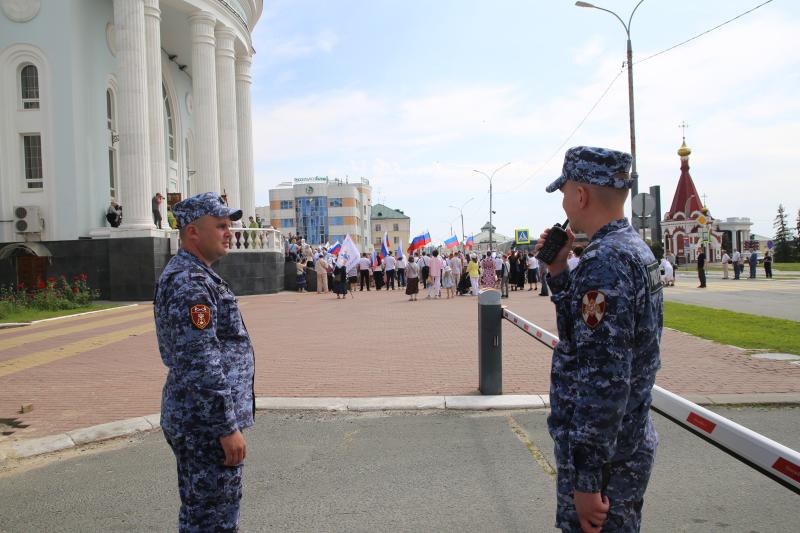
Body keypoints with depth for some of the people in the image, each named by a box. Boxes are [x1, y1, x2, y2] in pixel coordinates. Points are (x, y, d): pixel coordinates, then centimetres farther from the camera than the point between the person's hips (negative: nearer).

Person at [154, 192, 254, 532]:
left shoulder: (188, 275, 13)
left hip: (192, 419, 10)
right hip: (206, 425, -10)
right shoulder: (189, 282, -20)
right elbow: (200, 365, -26)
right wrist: (228, 428, -22)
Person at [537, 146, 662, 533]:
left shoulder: (603, 262, -23)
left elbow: (604, 379, -28)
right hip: (631, 444, 10)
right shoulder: (636, 248, 9)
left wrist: (586, 480, -24)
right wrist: (558, 272, 7)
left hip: (603, 453, -10)